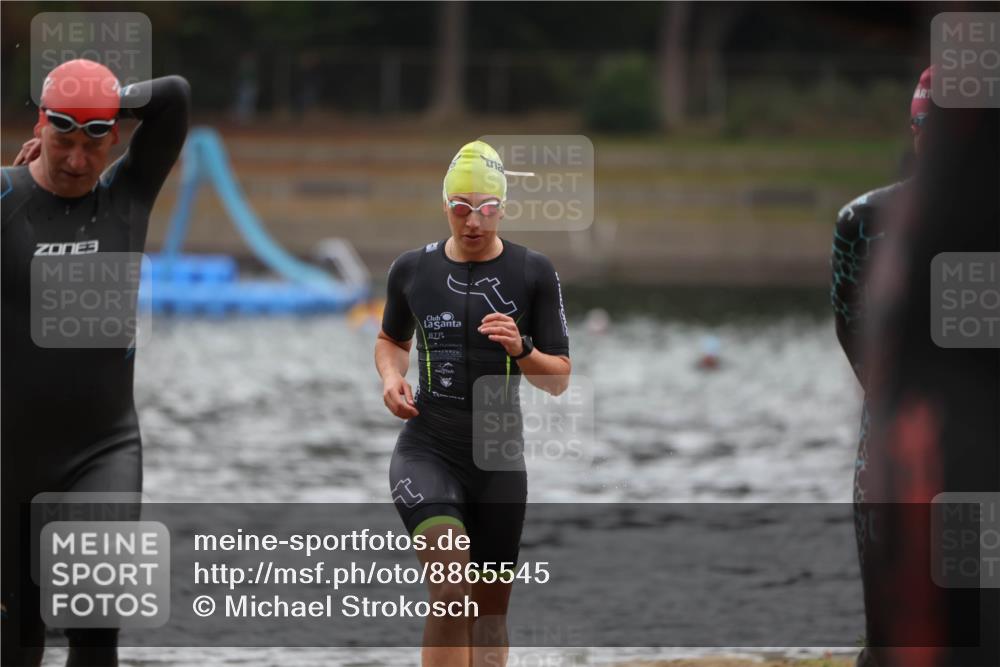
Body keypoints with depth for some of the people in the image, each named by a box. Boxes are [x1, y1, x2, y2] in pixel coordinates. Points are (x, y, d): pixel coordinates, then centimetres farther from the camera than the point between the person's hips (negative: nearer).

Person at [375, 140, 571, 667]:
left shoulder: (533, 274, 0)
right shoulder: (412, 269, 3)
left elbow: (559, 379, 1)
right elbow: (391, 340, 22)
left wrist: (521, 349, -18)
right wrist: (391, 376, 0)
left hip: (499, 458, 2)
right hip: (427, 451, -2)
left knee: (491, 607, 9)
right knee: (450, 594, -22)